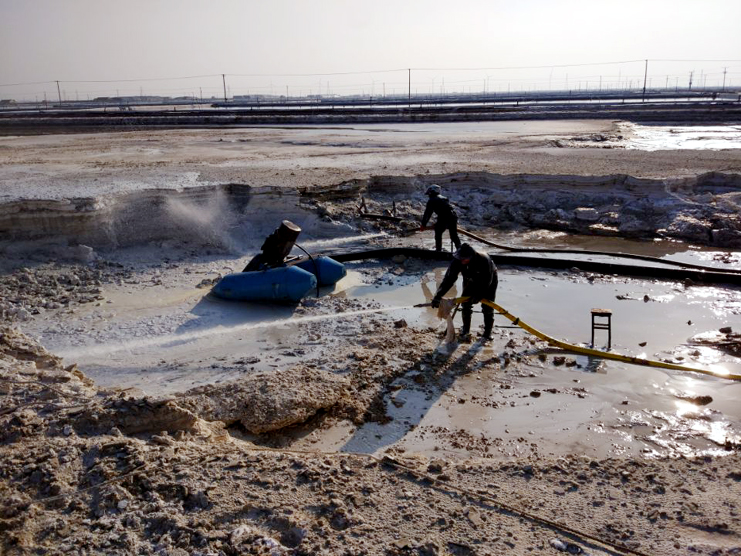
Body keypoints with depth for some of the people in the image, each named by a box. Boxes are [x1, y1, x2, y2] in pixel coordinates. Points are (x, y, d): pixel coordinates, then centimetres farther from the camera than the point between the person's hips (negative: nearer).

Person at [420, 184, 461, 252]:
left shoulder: (431, 200, 6)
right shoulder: (445, 198, 28)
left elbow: (427, 213, 6)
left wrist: (423, 224, 11)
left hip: (443, 219, -6)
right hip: (453, 217, 6)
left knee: (438, 234, 13)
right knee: (454, 235, 17)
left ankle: (438, 249, 15)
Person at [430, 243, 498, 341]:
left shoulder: (484, 260, -42)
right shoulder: (457, 261, -31)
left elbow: (487, 281, -32)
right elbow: (449, 278, -33)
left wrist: (478, 295, -35)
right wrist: (438, 295, -42)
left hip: (488, 282, -4)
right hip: (471, 282, 4)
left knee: (487, 307, -6)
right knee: (466, 304, -1)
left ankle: (487, 332, 13)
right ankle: (466, 329, 19)